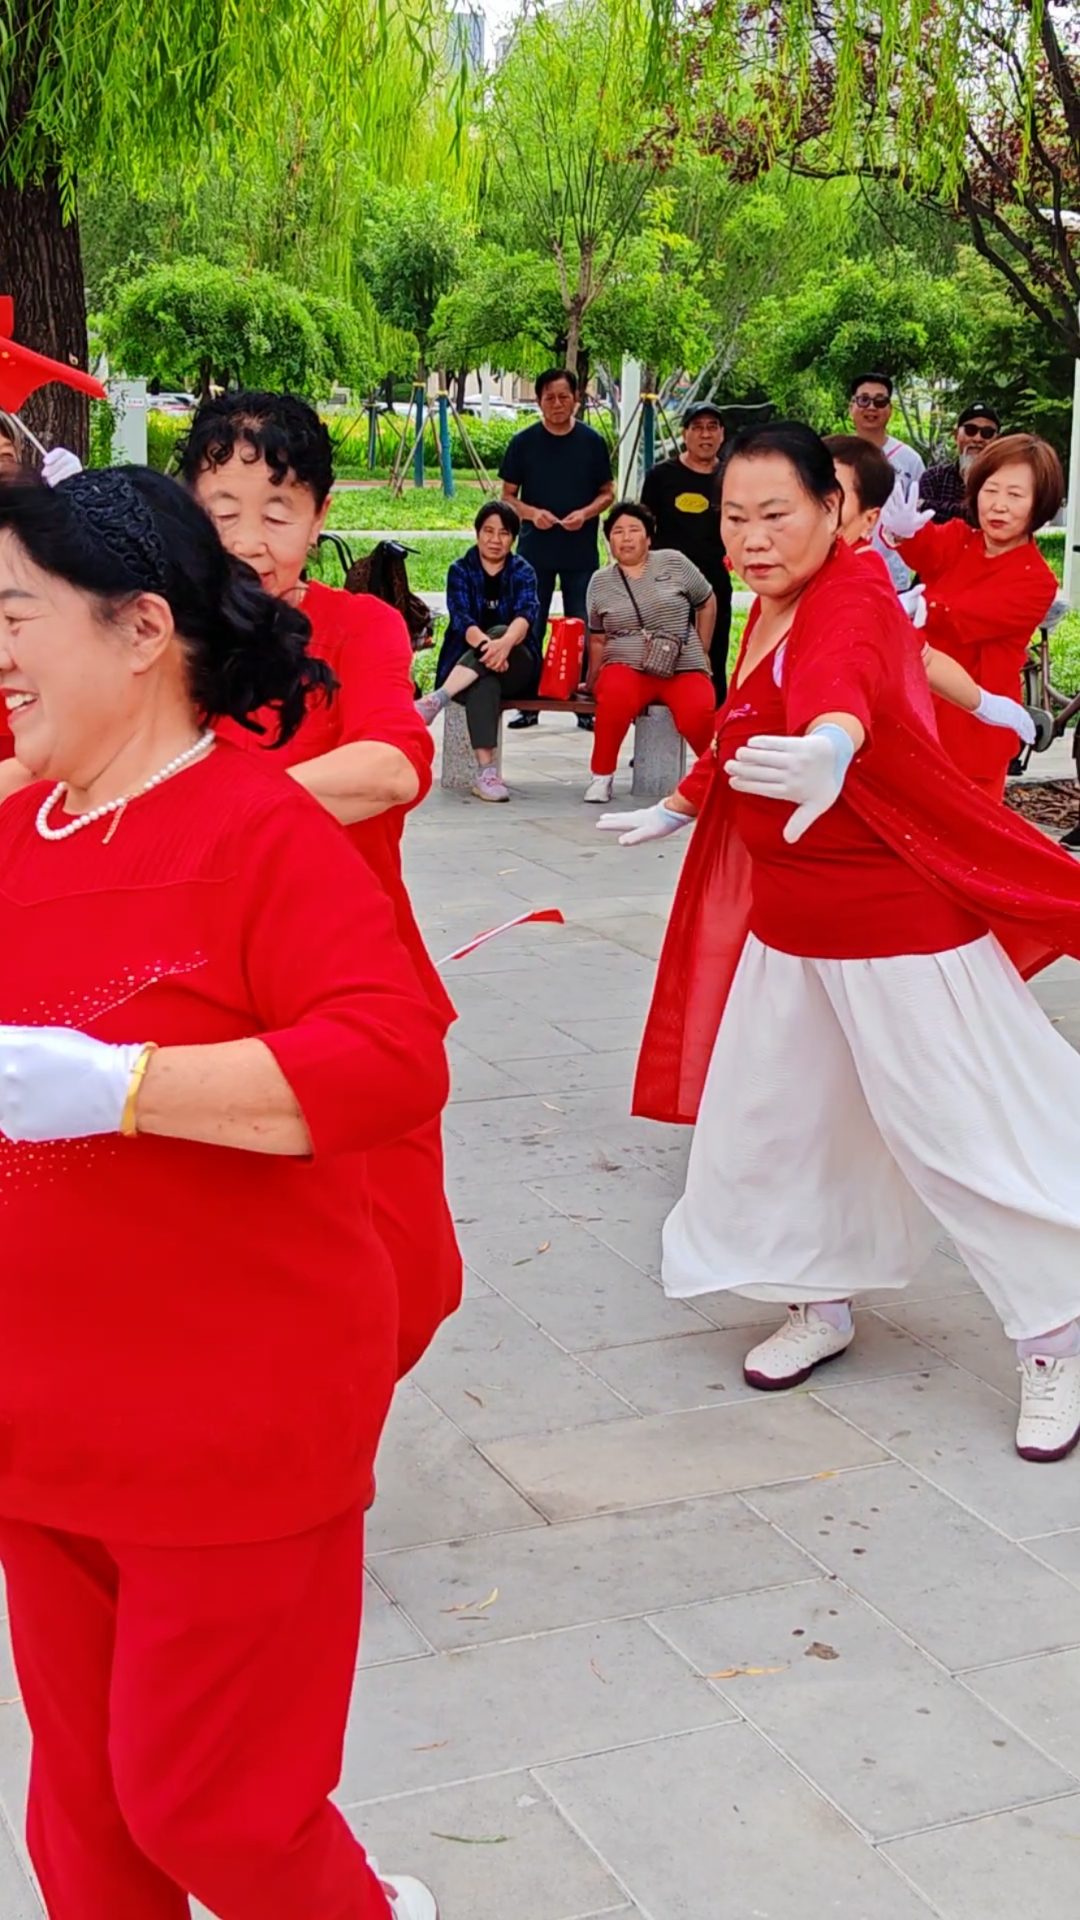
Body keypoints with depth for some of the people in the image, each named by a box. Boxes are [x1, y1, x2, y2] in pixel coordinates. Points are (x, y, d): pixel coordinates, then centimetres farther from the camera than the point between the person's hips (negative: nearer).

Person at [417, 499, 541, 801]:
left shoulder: (522, 572, 5)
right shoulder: (460, 570, 5)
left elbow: (526, 615, -16)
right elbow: (461, 619, -13)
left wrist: (505, 642, -40)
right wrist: (486, 645, -37)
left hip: (517, 667, 1)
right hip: (466, 666, -1)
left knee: (500, 631, -33)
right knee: (485, 683, -37)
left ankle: (438, 699, -44)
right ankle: (485, 773, -50)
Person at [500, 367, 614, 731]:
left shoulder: (592, 441, 2)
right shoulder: (524, 442, 1)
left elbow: (607, 493, 7)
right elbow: (507, 495, 4)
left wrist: (586, 513, -12)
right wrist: (532, 513, -15)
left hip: (581, 551, 0)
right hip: (535, 550, 0)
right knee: (530, 628, 4)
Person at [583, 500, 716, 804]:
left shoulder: (673, 563, 5)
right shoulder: (600, 582, 11)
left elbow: (707, 602, 14)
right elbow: (597, 638, 16)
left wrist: (703, 652, 13)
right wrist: (593, 679, 7)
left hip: (684, 669, -1)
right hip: (628, 667, 1)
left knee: (697, 715, -32)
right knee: (615, 696, -36)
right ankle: (601, 776, -21)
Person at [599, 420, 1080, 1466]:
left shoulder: (851, 602, -20)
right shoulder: (769, 609, 5)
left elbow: (843, 680, -46)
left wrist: (830, 747, -67)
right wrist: (679, 807, 35)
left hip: (903, 922, -8)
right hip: (789, 925, 8)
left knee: (961, 1132, -1)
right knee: (765, 1117, 12)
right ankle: (820, 1305, 34)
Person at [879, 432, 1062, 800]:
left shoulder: (1036, 581, -11)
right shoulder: (957, 538, 3)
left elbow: (962, 617, -26)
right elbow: (929, 550, -22)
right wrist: (903, 531, -46)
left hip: (973, 719, -4)